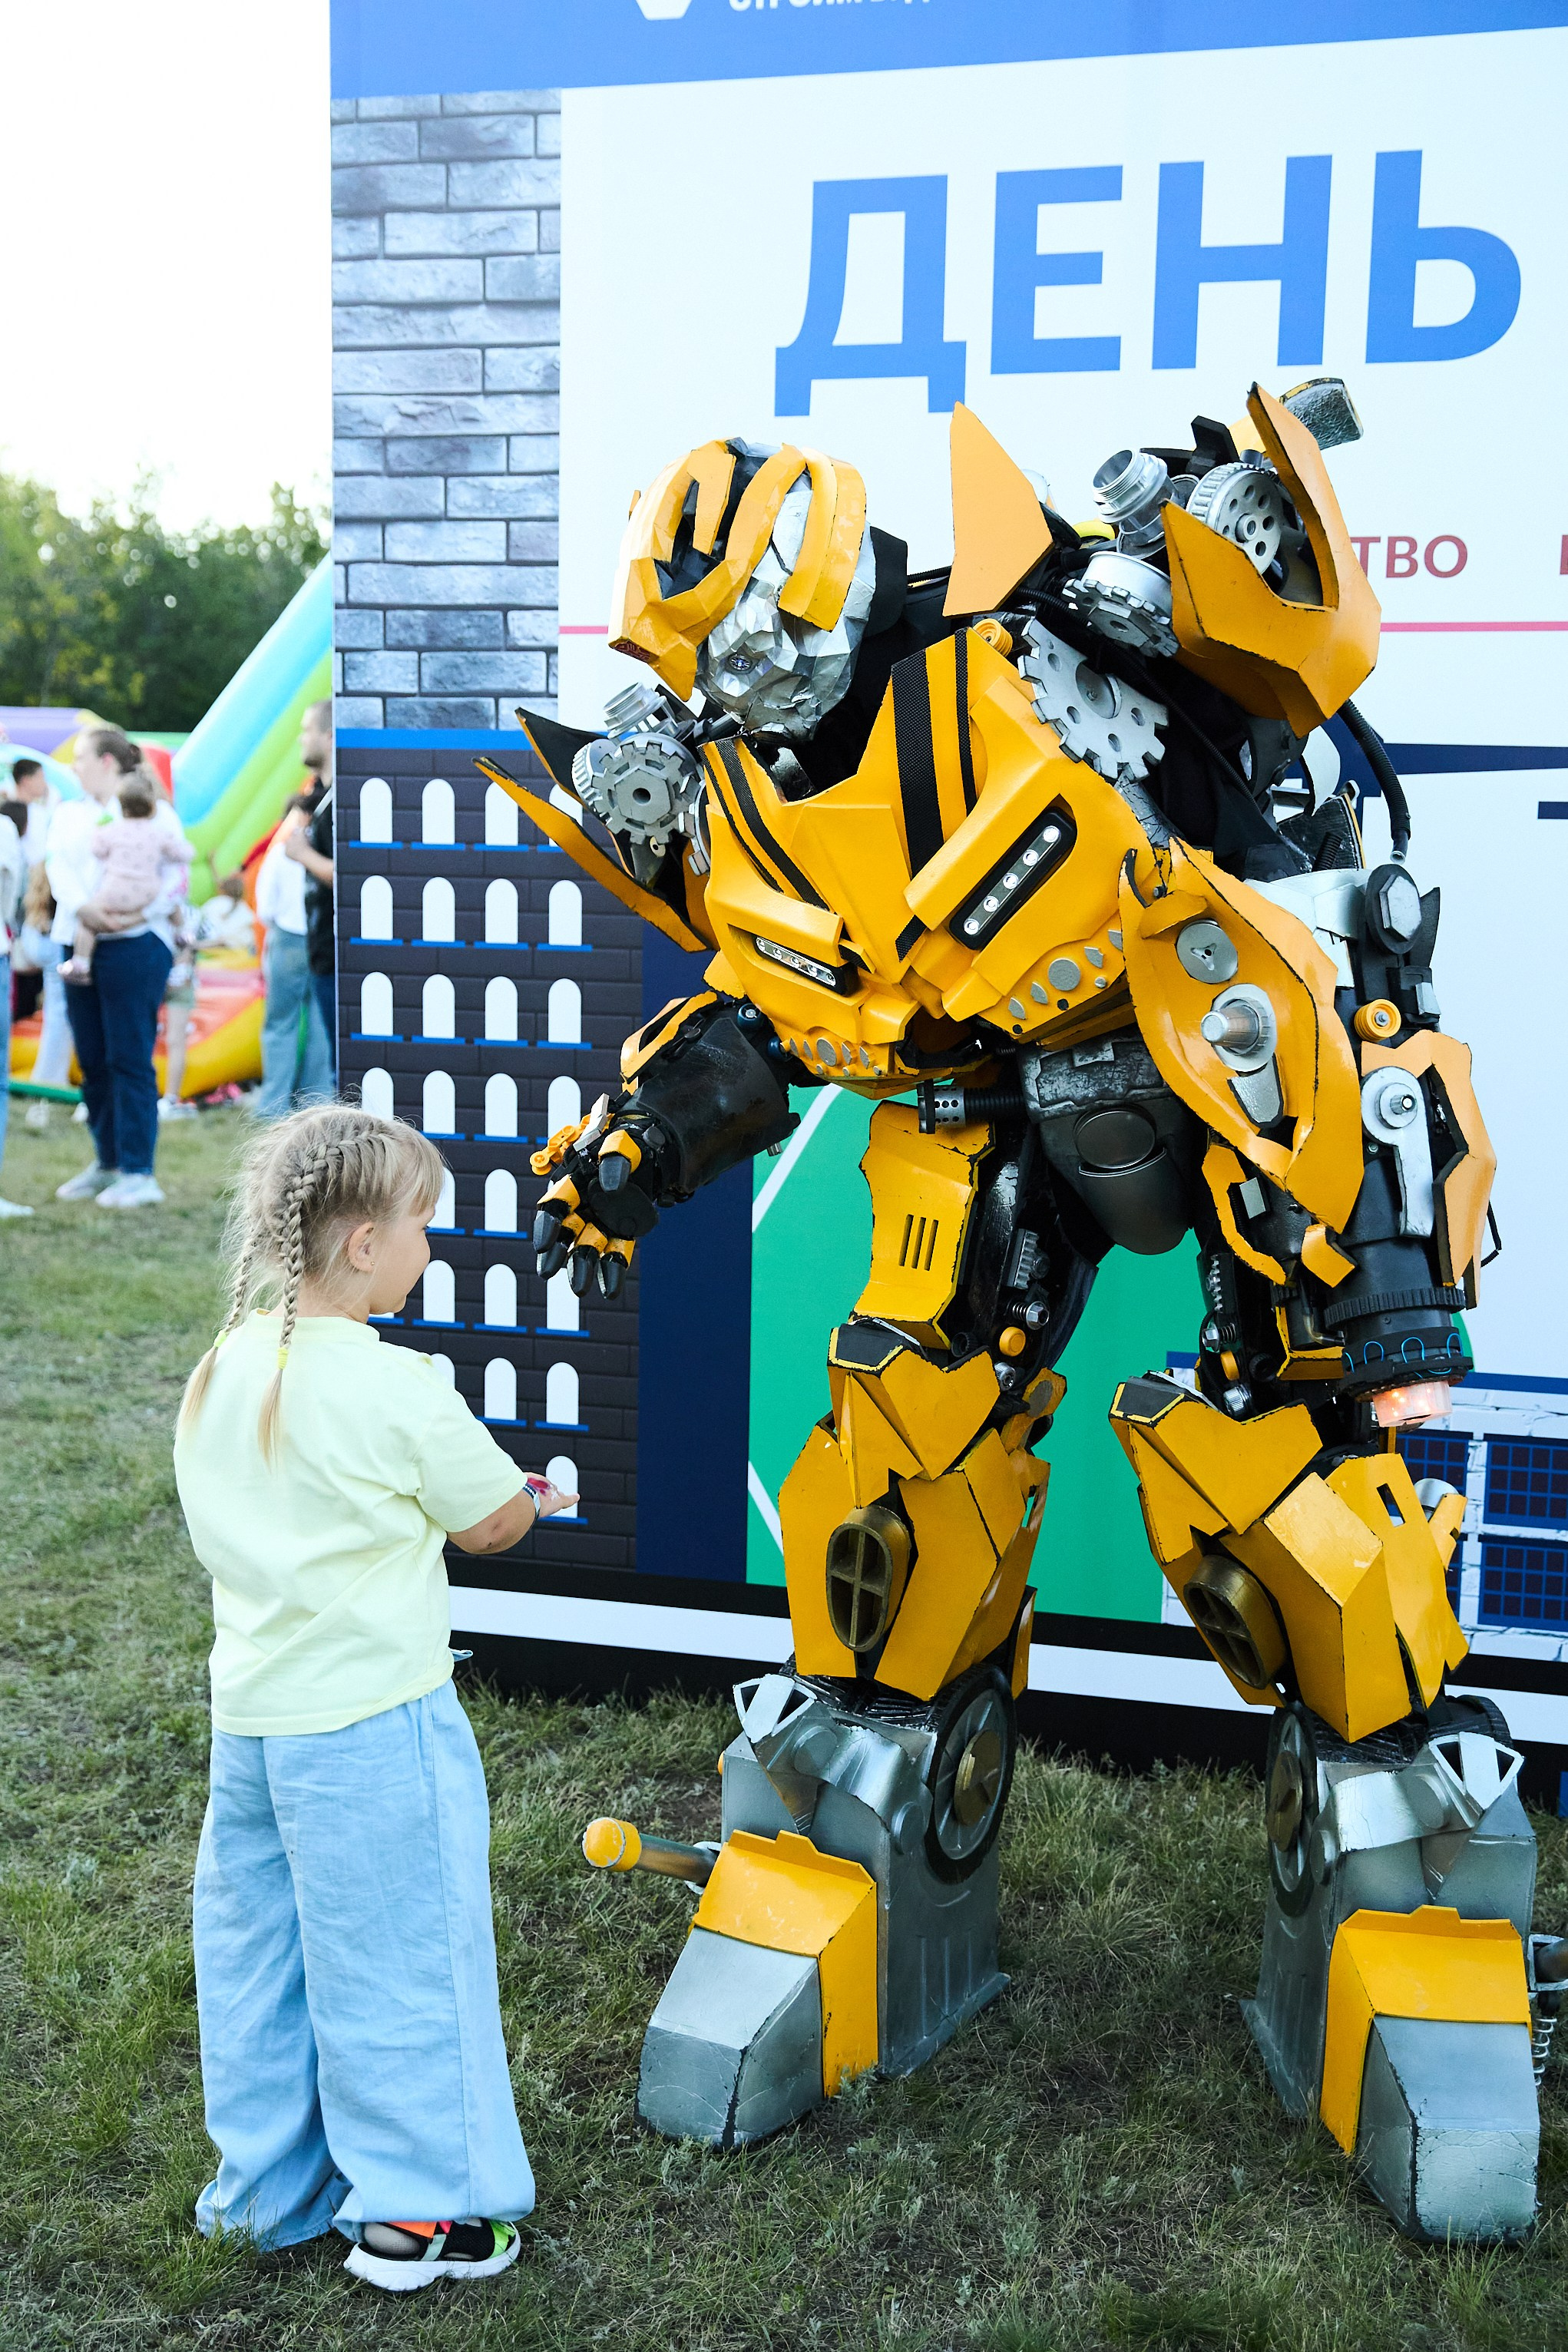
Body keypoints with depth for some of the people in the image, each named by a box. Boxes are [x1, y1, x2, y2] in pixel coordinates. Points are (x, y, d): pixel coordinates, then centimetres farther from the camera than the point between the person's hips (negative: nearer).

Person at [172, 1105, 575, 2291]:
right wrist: (530, 1491, 13)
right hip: (371, 1723, -7)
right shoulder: (396, 1390, -20)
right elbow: (493, 1524, -9)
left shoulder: (221, 1371, 2)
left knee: (255, 1949, 18)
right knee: (394, 1958, 7)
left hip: (248, 1715, 8)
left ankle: (268, 2186, 35)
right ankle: (413, 2206, 20)